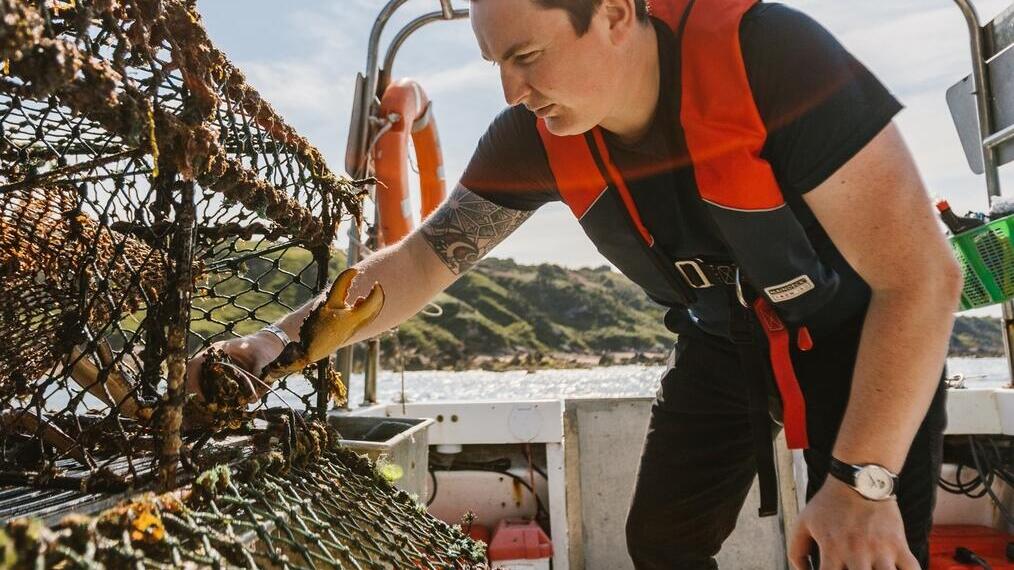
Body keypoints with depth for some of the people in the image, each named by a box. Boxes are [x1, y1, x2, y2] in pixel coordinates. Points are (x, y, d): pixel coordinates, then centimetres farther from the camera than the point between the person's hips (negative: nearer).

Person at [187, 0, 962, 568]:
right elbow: (421, 259, -10)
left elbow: (923, 276, -30)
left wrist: (863, 480, -31)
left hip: (857, 336, -3)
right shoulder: (534, 141, -19)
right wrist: (284, 339, -20)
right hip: (720, 344, 4)